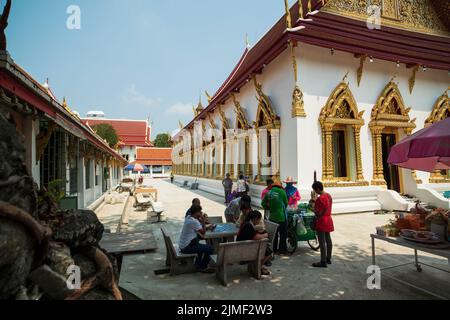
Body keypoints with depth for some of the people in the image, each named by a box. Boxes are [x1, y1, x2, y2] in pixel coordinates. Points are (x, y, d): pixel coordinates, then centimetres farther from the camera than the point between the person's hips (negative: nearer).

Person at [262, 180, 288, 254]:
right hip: (281, 216, -4)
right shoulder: (281, 191, -7)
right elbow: (286, 203, 2)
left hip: (272, 217, 5)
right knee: (283, 233, 7)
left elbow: (263, 203, 3)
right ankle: (282, 249, 13)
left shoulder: (268, 193, 4)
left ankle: (274, 249, 24)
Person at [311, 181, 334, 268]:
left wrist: (312, 208, -6)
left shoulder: (320, 199, -22)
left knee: (322, 242, -3)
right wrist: (315, 203, 12)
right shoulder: (328, 195, 5)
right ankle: (328, 259, 28)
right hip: (328, 220, 9)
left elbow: (318, 214, -21)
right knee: (328, 239, 16)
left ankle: (323, 262, 4)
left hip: (322, 222, -9)